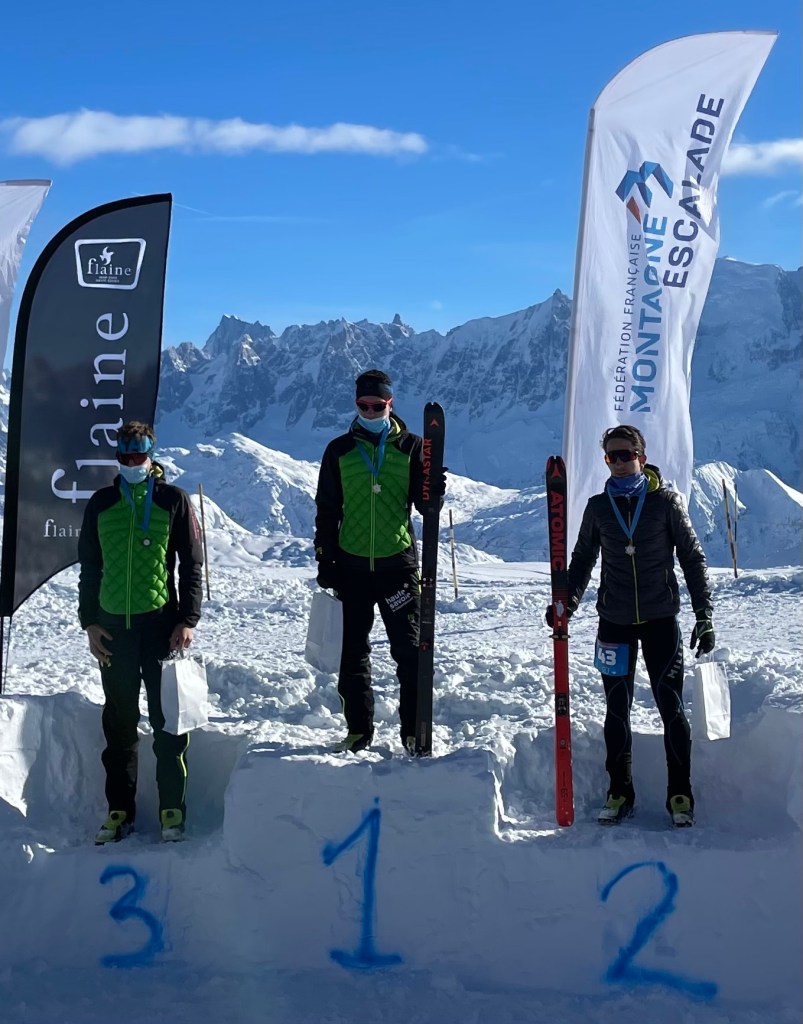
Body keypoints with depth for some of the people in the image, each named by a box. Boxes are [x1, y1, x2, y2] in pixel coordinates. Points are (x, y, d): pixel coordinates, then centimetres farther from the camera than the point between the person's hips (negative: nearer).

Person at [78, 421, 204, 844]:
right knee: (119, 721, 8)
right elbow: (89, 567, 13)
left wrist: (188, 620, -6)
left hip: (161, 623, -3)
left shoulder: (174, 500, 1)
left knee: (168, 718, 0)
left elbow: (192, 564, 1)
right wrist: (89, 621, 5)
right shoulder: (101, 504, 9)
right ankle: (120, 809, 17)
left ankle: (172, 808, 8)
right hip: (113, 626, 3)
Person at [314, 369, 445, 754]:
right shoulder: (339, 450, 6)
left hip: (398, 563, -1)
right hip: (352, 565, 2)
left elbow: (423, 503, 2)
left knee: (410, 651, 0)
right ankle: (358, 729, 19)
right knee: (353, 651, 8)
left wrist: (434, 493, -21)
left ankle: (413, 730, 8)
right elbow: (327, 510, 9)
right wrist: (325, 561, 4)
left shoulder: (410, 447, 3)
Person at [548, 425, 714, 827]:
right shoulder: (598, 507, 3)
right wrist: (568, 600, -4)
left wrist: (704, 615, -4)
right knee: (616, 711, 8)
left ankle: (680, 795, 12)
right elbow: (582, 559, 13)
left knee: (671, 707, -1)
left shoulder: (666, 501, -4)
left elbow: (693, 558, 0)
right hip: (614, 622, 2)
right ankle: (619, 792, 21)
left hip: (661, 619, -2)